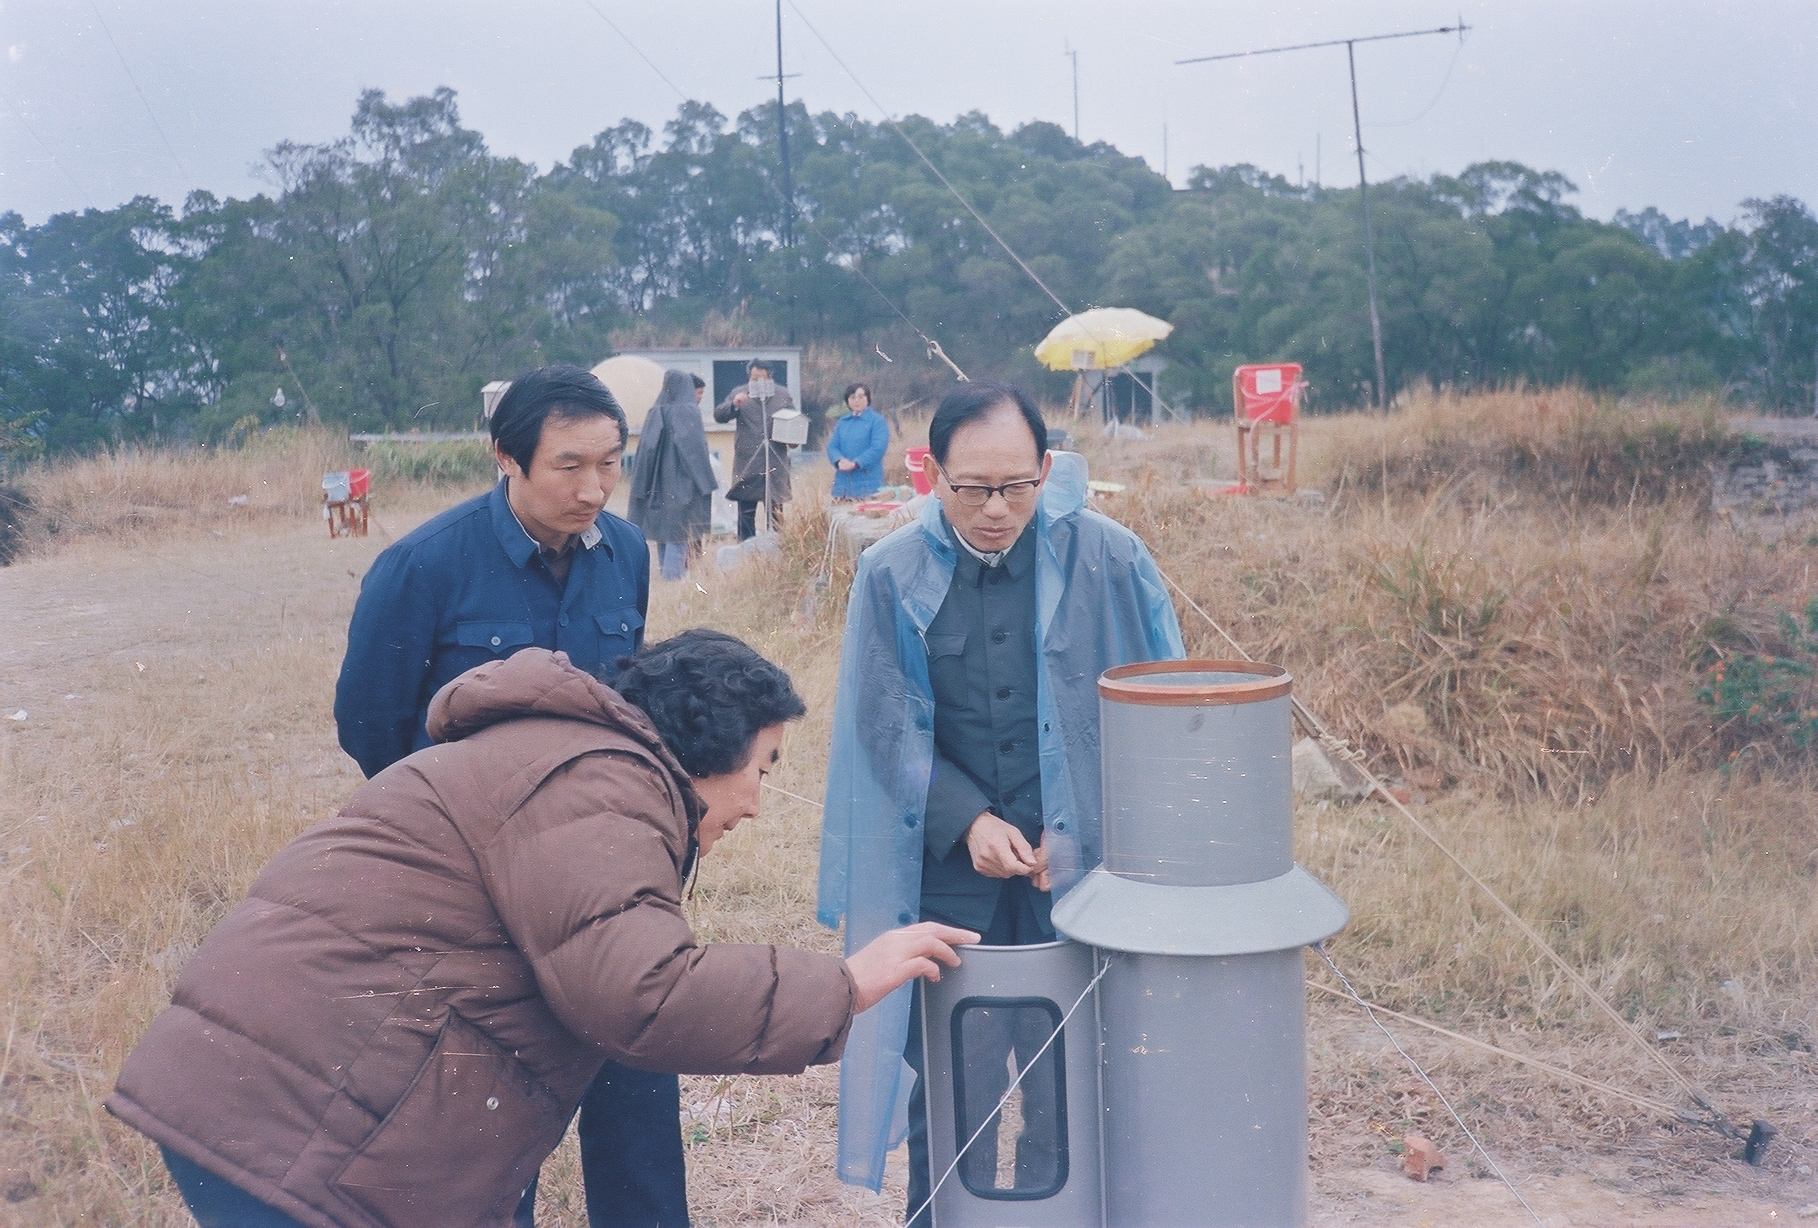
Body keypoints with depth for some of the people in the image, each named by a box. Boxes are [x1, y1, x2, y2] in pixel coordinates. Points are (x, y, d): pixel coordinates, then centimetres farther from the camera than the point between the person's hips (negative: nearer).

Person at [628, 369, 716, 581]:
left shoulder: (655, 412, 6)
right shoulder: (688, 411, -8)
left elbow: (645, 449, 6)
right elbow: (695, 449, -14)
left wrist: (643, 489, 10)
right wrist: (706, 484, -11)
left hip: (658, 485, 6)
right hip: (681, 484, -6)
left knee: (662, 533, 13)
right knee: (678, 536, -5)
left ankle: (666, 577, 17)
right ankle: (673, 578, -10)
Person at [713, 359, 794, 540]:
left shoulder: (783, 394, 10)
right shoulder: (739, 393, 4)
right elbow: (718, 415, -2)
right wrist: (734, 404, -21)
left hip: (775, 463, 1)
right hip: (747, 463, -1)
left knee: (776, 511, 7)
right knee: (746, 512, 1)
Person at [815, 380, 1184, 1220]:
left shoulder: (1105, 557, -9)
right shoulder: (892, 575, -7)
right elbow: (887, 726, -3)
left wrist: (1083, 835, -8)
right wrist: (969, 821, -15)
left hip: (1076, 865, 0)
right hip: (946, 873, 0)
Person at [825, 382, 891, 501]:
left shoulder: (877, 420, -1)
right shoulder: (842, 422, 17)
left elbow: (878, 448, -12)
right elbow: (832, 446, 10)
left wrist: (855, 463, -19)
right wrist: (839, 460, -13)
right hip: (842, 482, 5)